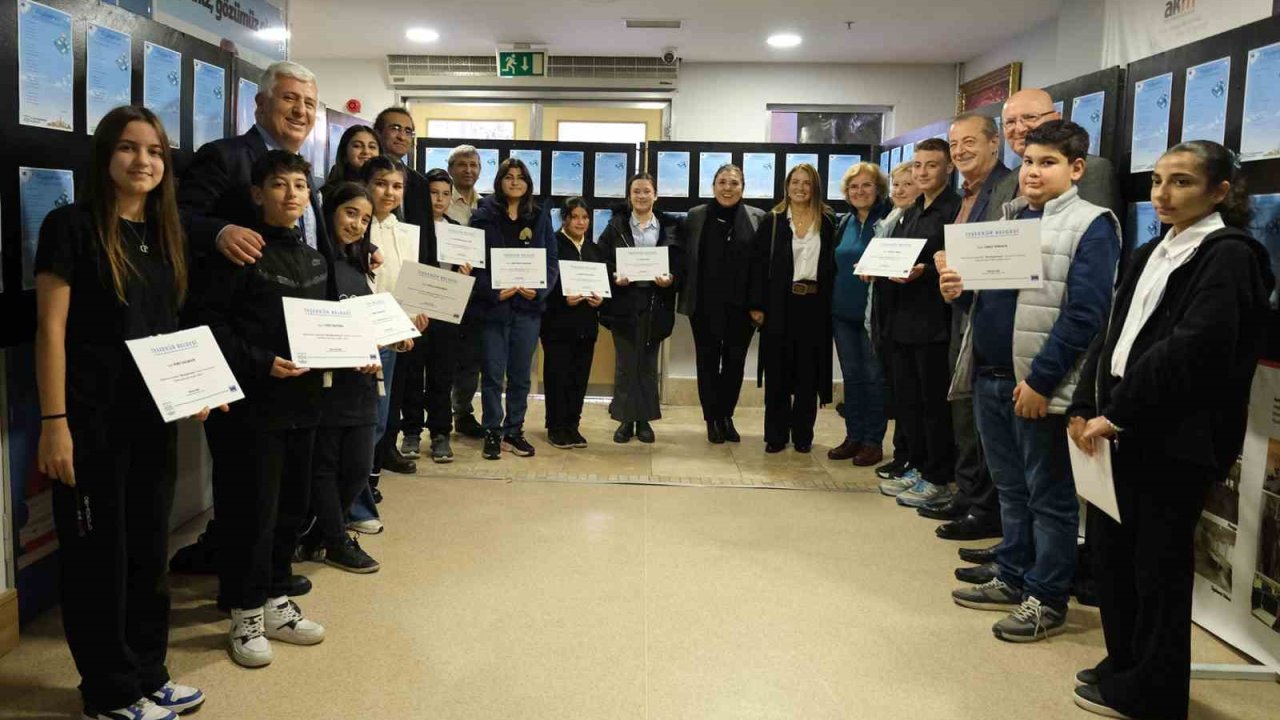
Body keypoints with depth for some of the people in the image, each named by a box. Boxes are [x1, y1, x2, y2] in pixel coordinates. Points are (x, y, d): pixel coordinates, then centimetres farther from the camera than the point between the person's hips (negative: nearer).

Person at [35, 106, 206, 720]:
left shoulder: (165, 234, 10)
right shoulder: (71, 226, -8)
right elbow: (51, 330, -12)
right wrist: (54, 423, -17)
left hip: (154, 419, 7)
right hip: (92, 419, -6)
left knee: (149, 549, 15)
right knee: (98, 553, 5)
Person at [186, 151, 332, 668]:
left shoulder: (314, 260, 14)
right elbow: (204, 320, -14)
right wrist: (260, 362, -20)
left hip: (301, 400, 7)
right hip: (250, 402, -7)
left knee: (292, 505, 13)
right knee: (251, 509, 0)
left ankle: (276, 602, 29)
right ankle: (247, 616, 17)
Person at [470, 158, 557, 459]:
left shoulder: (540, 216, 9)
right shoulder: (484, 215, 1)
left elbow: (552, 261, 6)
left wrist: (539, 290, -11)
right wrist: (493, 291, -17)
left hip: (528, 306, 2)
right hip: (493, 305, -2)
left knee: (521, 374, 9)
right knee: (493, 373, 2)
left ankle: (514, 431, 20)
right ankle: (492, 432, 14)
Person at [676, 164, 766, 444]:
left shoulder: (759, 218, 0)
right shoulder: (695, 216, 3)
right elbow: (680, 256, 4)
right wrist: (675, 284, -6)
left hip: (742, 305, 0)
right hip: (705, 304, 0)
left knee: (735, 361, 9)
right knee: (708, 361, 7)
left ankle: (727, 417, 24)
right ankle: (712, 419, 18)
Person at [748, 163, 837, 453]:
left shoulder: (827, 222, 6)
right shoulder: (772, 222, 3)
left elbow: (833, 264, 6)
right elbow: (758, 264, 0)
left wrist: (831, 303, -3)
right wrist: (757, 305, -6)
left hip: (815, 306, 1)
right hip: (780, 305, -1)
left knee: (809, 373, 6)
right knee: (777, 373, 4)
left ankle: (803, 434, 17)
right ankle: (776, 434, 12)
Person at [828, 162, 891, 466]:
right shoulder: (845, 223, 12)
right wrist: (832, 301, 11)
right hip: (843, 311, 6)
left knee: (874, 376, 2)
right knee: (851, 375, 11)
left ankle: (873, 441, 11)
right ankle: (853, 436, 20)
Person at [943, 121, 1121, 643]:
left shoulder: (1091, 225, -8)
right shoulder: (1006, 216, 13)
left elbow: (1084, 313, -16)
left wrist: (1040, 380, -19)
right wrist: (957, 289, -3)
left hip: (1038, 386, -7)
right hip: (989, 376, 7)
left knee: (1049, 495, 5)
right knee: (1010, 487, 17)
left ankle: (1047, 599, 16)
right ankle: (1012, 579, 30)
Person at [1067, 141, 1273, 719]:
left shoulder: (1228, 255, -9)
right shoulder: (1150, 256, 17)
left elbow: (1192, 349, -19)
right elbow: (1112, 335, 13)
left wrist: (1117, 413, -18)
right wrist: (1085, 406, 2)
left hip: (1175, 437, -7)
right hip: (1123, 430, 7)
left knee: (1157, 563, 4)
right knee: (1109, 548, 12)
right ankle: (1125, 665, 29)